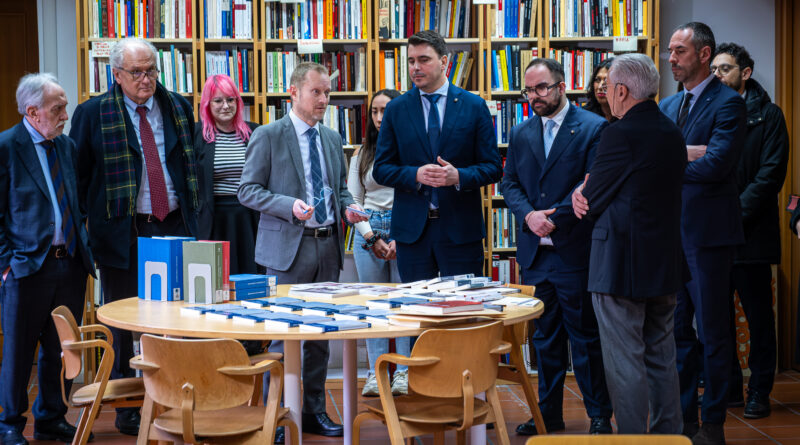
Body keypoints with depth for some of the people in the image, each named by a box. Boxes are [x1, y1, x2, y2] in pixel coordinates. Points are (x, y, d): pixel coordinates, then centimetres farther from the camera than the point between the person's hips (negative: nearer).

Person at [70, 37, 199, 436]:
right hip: (123, 233, -3)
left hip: (174, 227, 3)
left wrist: (191, 215, 10)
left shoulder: (178, 107, 10)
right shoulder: (93, 114, -1)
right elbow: (78, 175, 2)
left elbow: (191, 164, 16)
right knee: (124, 326, 5)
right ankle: (127, 410, 17)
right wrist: (87, 225, -3)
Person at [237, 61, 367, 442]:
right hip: (289, 246, -6)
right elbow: (248, 191, -7)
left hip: (328, 245, 6)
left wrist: (347, 207, 1)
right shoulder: (268, 136, -4)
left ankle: (314, 411, 21)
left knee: (320, 334, 11)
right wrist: (290, 205, -21)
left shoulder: (332, 139, 14)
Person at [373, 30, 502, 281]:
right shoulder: (396, 109, 7)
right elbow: (381, 170, 4)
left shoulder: (474, 106, 3)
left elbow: (493, 168, 1)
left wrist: (459, 176, -17)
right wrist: (415, 175, -14)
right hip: (412, 229, 1)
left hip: (461, 230, -1)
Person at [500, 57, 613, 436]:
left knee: (586, 338, 1)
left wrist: (555, 219, -15)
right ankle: (548, 414, 22)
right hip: (534, 251, 5)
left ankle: (599, 416, 12)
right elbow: (509, 183, 10)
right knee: (545, 338, 13)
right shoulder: (521, 134, 13)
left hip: (574, 250, -5)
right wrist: (529, 215, -8)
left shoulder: (593, 128, -5)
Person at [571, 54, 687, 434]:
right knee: (662, 359, 17)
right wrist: (591, 197, 3)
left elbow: (592, 203, -11)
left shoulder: (620, 134, -16)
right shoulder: (671, 131, 10)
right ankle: (669, 434, 25)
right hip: (666, 262, 9)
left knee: (624, 364, -1)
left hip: (621, 265, -9)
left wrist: (585, 197, 12)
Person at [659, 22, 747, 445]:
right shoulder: (667, 105, 14)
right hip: (671, 231, 7)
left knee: (712, 331, 2)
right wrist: (687, 153, -16)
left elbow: (716, 164, -20)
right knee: (677, 330, 11)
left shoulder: (727, 103, -8)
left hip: (707, 232, -7)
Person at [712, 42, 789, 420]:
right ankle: (727, 385, 21)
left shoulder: (767, 115, 0)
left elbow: (770, 174, -7)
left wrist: (735, 212, -16)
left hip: (750, 232, -4)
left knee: (758, 317, 3)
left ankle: (759, 392, 11)